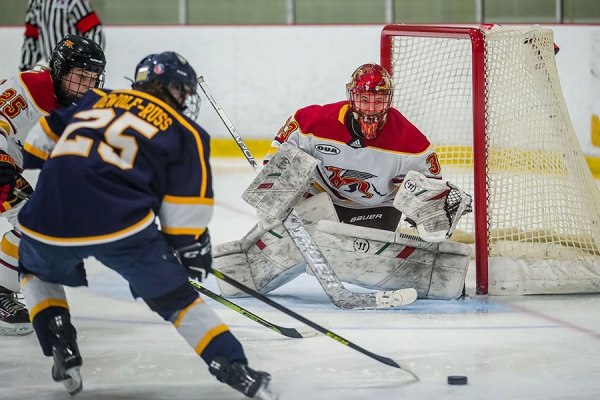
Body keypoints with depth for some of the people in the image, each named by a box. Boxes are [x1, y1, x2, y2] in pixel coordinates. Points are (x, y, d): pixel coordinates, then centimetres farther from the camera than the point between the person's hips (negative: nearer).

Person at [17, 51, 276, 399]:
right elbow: (185, 213, 9)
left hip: (48, 218, 3)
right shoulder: (184, 133, 14)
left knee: (37, 269, 35)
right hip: (121, 224, -3)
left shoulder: (97, 100, 25)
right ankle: (235, 370, 6)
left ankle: (60, 347, 20)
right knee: (175, 297, 14)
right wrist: (192, 251, 22)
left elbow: (41, 141, 26)